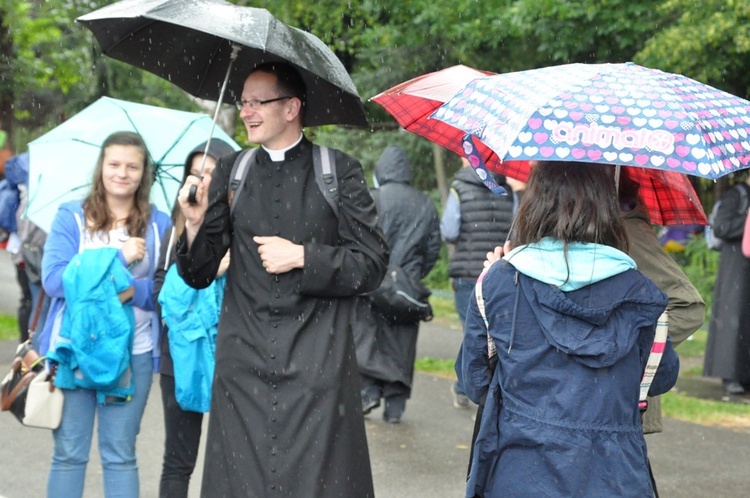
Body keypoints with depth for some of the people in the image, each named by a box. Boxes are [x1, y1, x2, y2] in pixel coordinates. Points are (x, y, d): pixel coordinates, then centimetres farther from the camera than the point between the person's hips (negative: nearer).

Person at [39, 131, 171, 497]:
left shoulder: (159, 225, 6)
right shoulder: (70, 217, 3)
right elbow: (53, 279, -9)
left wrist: (134, 291, -17)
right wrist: (117, 258, -12)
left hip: (132, 353, 1)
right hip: (74, 348, -1)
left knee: (120, 455, 6)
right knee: (68, 454, 4)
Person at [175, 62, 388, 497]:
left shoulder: (339, 171, 2)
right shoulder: (230, 173, 11)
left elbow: (372, 264, -2)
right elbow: (198, 275, 9)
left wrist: (302, 256, -10)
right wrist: (195, 225, -9)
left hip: (317, 368, -3)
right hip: (244, 369, 3)